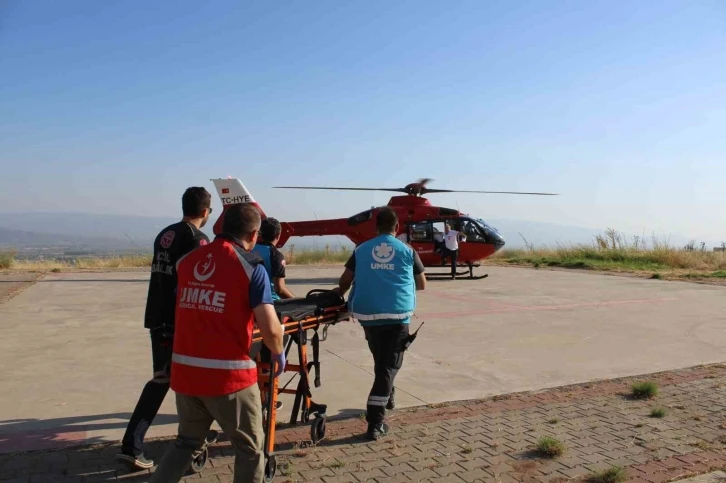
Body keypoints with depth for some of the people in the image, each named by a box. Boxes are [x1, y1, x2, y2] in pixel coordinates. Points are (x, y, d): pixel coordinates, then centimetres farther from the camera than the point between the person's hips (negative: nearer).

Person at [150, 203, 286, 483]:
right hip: (229, 375, -5)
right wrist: (278, 355, 3)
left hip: (185, 371, 6)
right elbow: (269, 328, -16)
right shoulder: (251, 266, -10)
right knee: (250, 448, 15)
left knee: (187, 442, 26)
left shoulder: (187, 261, 7)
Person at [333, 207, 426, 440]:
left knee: (380, 361, 24)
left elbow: (345, 281, 8)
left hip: (367, 313, 3)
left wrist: (339, 293, 29)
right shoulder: (407, 251, 5)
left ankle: (386, 395, 44)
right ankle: (375, 422, -6)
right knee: (389, 365, 0)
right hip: (397, 315, -2)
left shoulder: (361, 249, 7)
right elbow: (422, 285, 15)